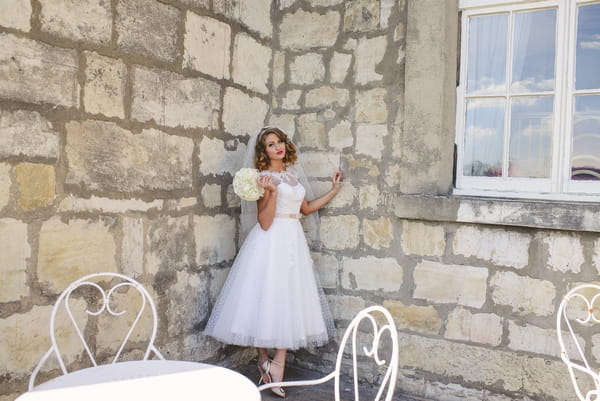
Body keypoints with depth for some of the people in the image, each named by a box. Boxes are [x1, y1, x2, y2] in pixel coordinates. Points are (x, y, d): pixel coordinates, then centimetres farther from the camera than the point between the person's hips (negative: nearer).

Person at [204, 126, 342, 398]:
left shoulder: (292, 175, 13)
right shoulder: (264, 177, -6)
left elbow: (306, 208, 23)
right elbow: (264, 222, -13)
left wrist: (334, 189, 24)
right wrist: (272, 192, -26)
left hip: (293, 242, 7)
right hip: (271, 243, -6)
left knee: (289, 303, 4)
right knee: (266, 301, -2)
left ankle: (276, 368, 12)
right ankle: (264, 362, 14)